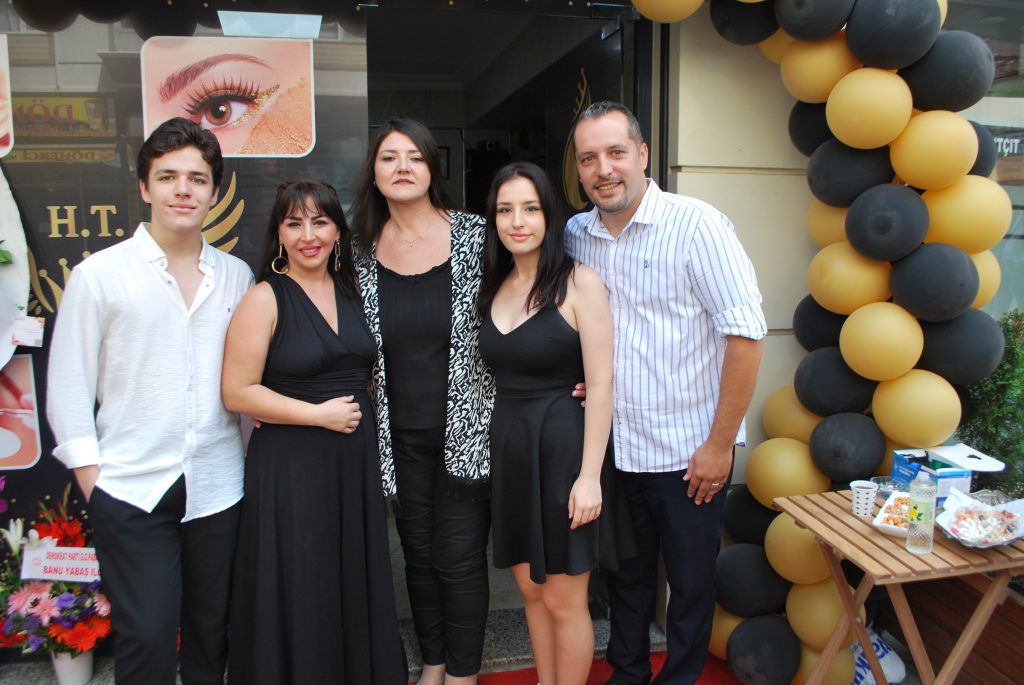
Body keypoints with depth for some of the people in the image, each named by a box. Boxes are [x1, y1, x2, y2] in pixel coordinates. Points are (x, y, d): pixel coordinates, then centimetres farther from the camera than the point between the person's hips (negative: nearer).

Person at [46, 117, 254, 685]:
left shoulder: (237, 277, 6)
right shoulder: (98, 275, -1)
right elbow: (67, 387, 0)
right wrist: (90, 480, -5)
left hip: (218, 487, 3)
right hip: (131, 491, -2)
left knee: (212, 632, 15)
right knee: (146, 638, 1)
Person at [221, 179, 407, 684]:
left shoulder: (352, 292, 7)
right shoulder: (265, 299, -8)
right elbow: (237, 392, -13)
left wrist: (354, 406, 4)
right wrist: (318, 414, -14)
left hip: (355, 460, 5)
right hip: (291, 466, -5)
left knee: (355, 589, 14)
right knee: (299, 598, 5)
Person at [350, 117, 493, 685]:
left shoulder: (473, 236, -7)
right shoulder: (364, 250, 1)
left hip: (466, 427, -3)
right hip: (401, 435, 3)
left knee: (460, 557, 5)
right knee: (419, 552, 16)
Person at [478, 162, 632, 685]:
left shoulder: (579, 282, -11)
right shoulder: (494, 287, 7)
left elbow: (601, 385, -14)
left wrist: (589, 475, -17)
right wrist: (495, 442, 4)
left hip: (563, 446, -6)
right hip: (508, 446, 6)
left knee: (563, 599, 6)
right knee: (531, 588, 17)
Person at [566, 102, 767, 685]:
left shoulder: (697, 225, -13)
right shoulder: (575, 235, 3)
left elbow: (746, 333, -15)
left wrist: (720, 445, -14)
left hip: (689, 450, -4)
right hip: (612, 446, 5)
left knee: (692, 581, 12)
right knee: (626, 573, 20)